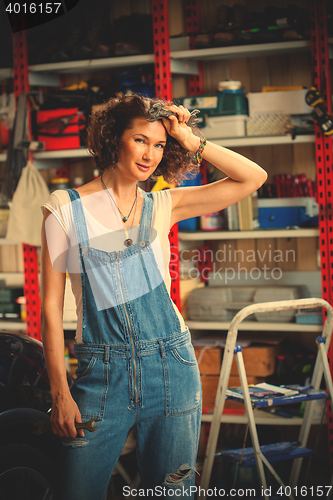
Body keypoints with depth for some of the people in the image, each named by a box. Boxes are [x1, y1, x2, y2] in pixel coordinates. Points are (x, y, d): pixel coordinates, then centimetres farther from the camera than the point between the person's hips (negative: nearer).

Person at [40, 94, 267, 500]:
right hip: (101, 372, -2)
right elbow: (51, 303, -2)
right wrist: (60, 391, -7)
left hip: (171, 367, 2)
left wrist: (192, 142, 0)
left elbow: (253, 177, 5)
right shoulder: (66, 208, -2)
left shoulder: (162, 206, 6)